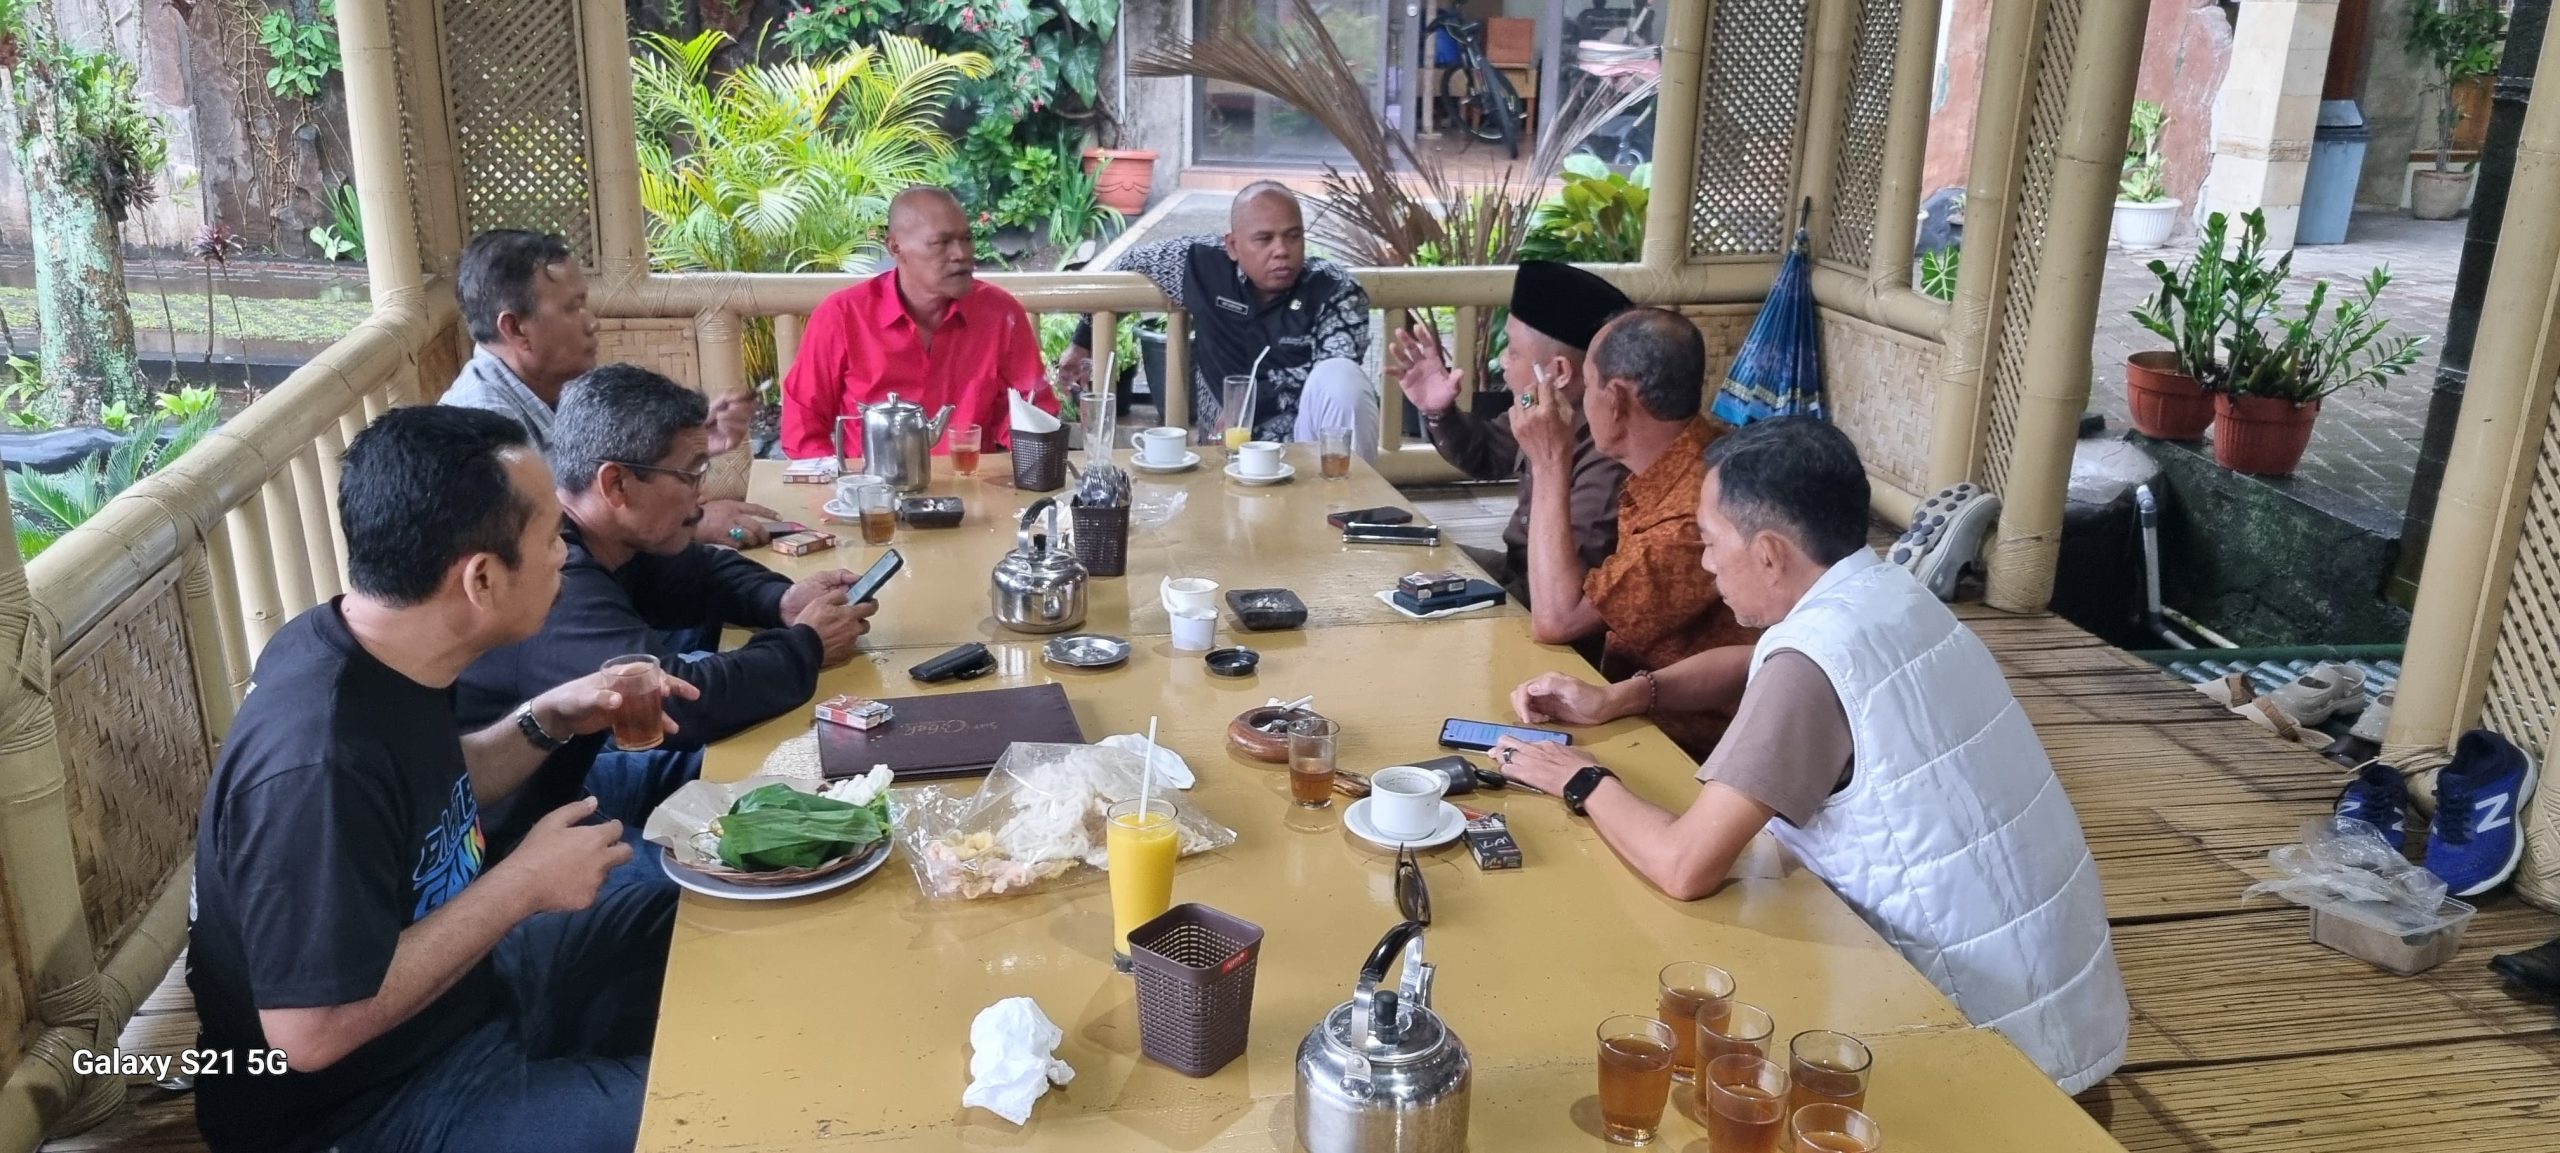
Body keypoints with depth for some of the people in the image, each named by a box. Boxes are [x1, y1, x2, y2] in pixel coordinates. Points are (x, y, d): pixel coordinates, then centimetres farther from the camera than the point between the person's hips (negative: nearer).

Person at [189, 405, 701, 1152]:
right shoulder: (319, 763, -34)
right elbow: (311, 1034, -31)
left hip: (467, 986, 9)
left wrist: (545, 722, -4)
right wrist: (524, 885, -25)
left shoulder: (378, 657, -7)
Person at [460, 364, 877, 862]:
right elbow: (677, 700, -39)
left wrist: (783, 601, -7)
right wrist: (805, 648, -21)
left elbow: (703, 571, 15)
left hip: (558, 779, 9)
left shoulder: (600, 541, -2)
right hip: (508, 835, -9)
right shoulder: (555, 586, -32)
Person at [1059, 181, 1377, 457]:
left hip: (1311, 432, 0)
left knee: (1341, 379, -32)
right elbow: (1131, 264, 17)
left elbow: (1334, 377, -19)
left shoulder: (1336, 291, -8)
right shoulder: (1203, 265, -2)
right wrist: (1085, 341, 25)